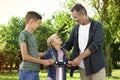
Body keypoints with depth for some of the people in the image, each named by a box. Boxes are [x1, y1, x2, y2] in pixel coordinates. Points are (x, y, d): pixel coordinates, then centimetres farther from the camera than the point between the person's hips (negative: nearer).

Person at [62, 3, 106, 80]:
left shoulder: (97, 25, -6)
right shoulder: (75, 28, 10)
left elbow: (95, 45, -15)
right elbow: (68, 44, 15)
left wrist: (79, 58, -17)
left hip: (96, 65, -4)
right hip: (82, 67, 5)